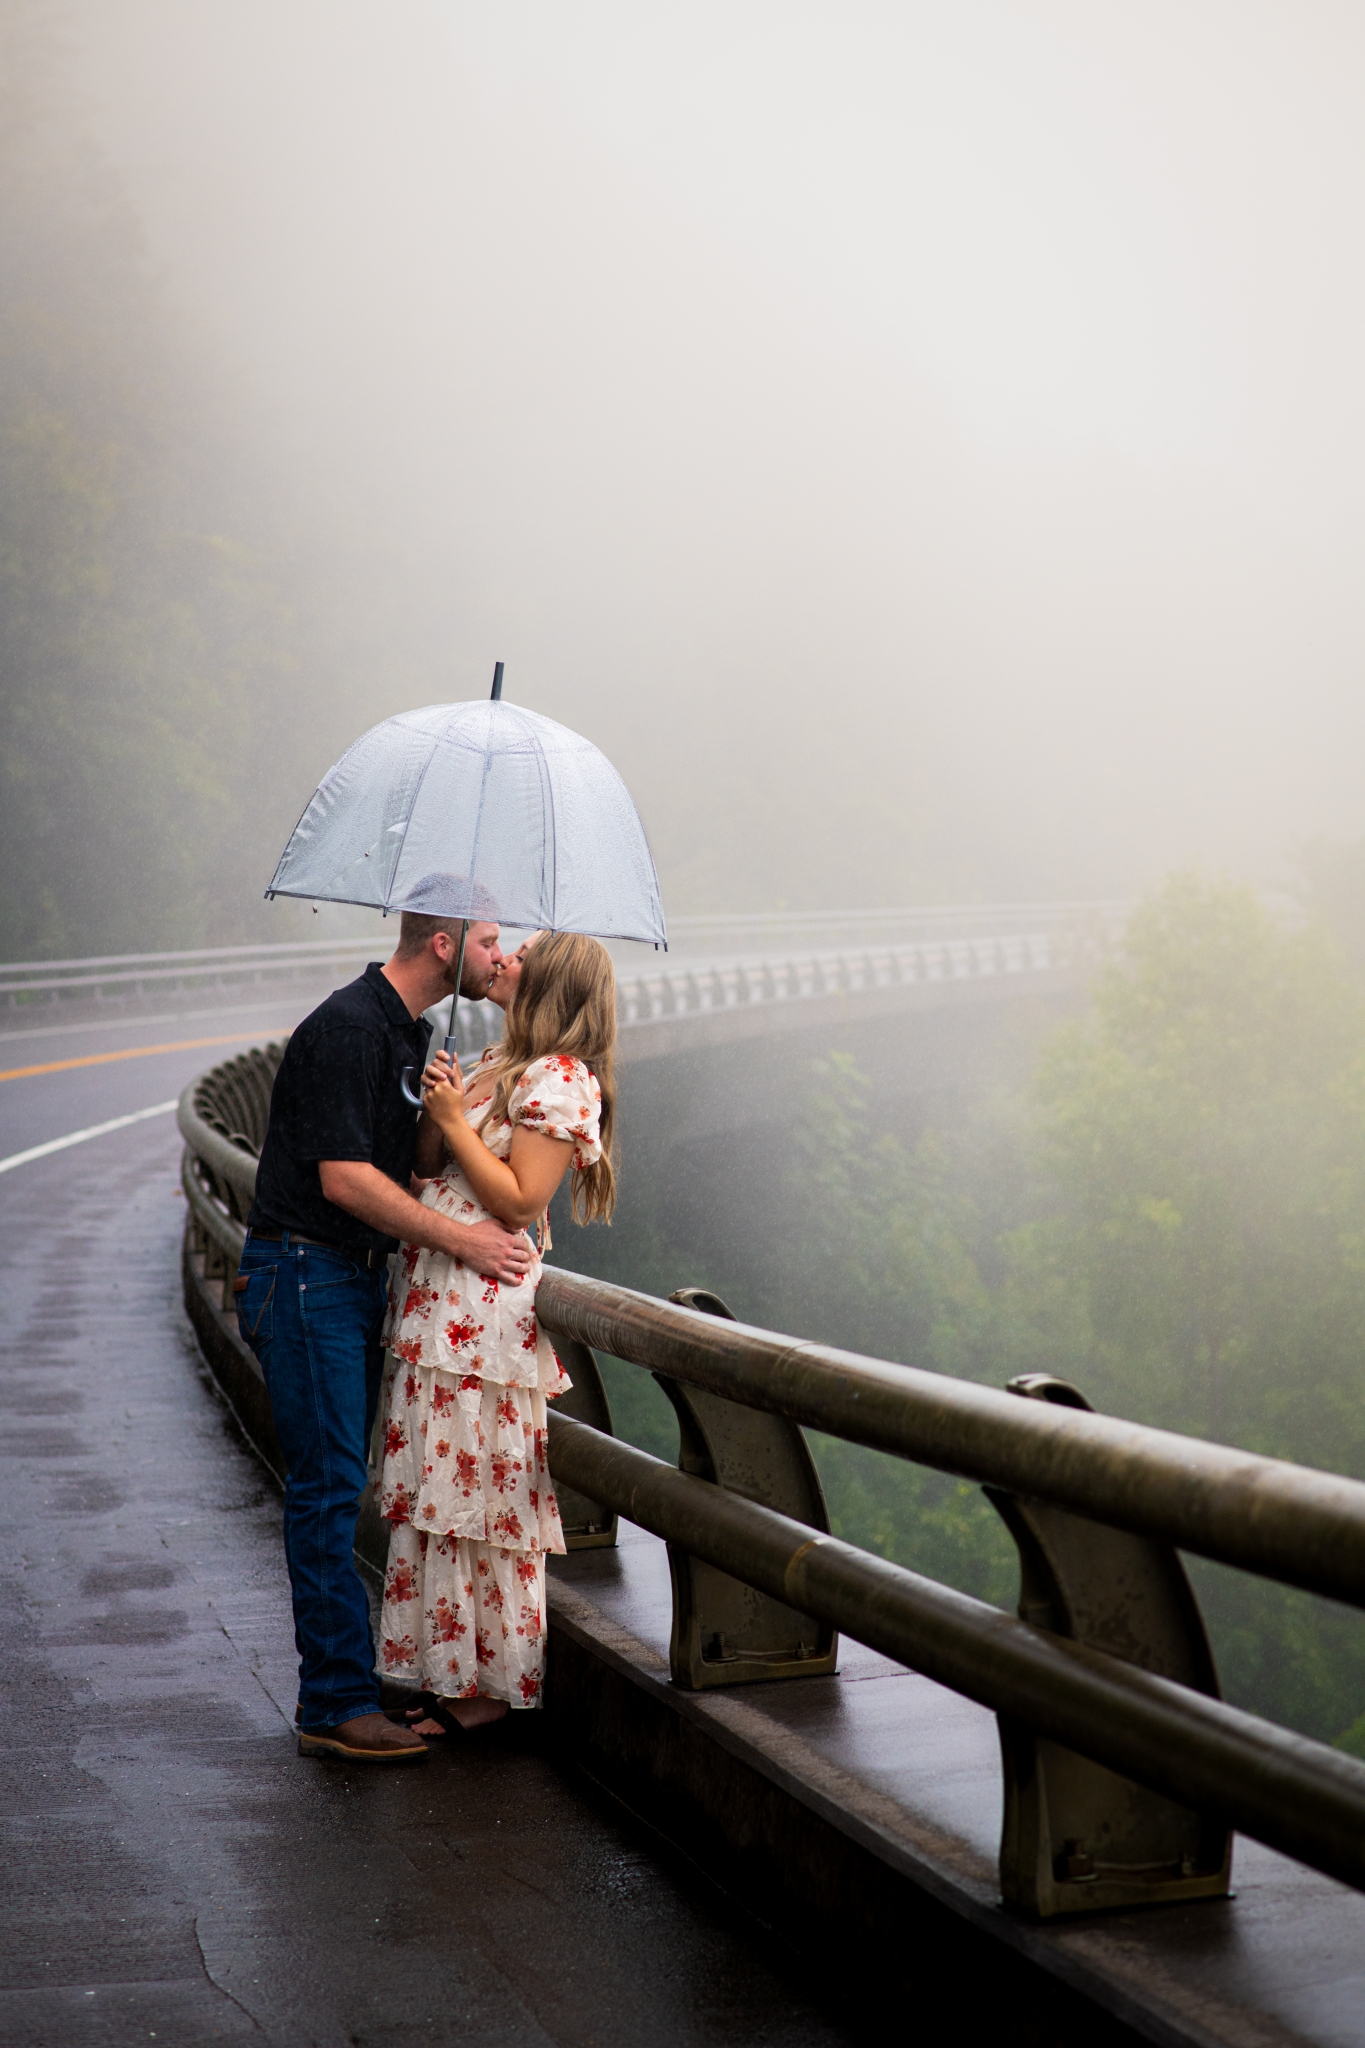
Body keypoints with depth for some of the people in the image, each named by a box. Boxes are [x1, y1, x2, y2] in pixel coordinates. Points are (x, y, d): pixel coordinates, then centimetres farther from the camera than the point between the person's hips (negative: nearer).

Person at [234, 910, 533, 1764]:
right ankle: (339, 1703, -5)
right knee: (328, 1484, -8)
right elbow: (344, 1178, -22)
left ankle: (334, 1691, 16)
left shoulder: (413, 1034, 14)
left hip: (362, 1273, 10)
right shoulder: (348, 1028, -17)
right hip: (306, 1275, -10)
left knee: (338, 1485, 11)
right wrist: (463, 1240, -17)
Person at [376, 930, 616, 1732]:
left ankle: (490, 1687, 8)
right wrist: (435, 1104, -2)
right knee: (439, 1492, 12)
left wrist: (455, 1119, -14)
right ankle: (453, 1673, 21)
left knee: (479, 1498, -2)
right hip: (439, 1303, 9)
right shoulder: (499, 1064, 16)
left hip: (485, 1309, -9)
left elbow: (520, 1201, -18)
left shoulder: (559, 1081, -11)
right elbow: (428, 1165, 15)